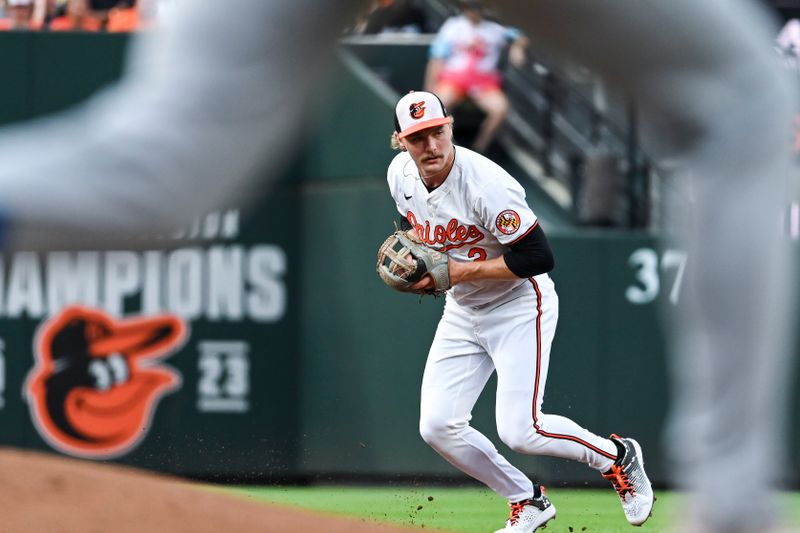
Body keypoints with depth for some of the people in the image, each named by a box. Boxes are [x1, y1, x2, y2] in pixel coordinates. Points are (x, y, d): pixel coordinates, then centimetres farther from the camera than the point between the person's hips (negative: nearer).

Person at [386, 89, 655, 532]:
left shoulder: (486, 184, -29)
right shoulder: (400, 175, -6)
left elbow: (537, 256, -27)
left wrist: (459, 271, -25)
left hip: (518, 308, -7)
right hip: (462, 313, 7)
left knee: (518, 431, -16)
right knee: (437, 427, -3)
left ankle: (617, 456, 11)